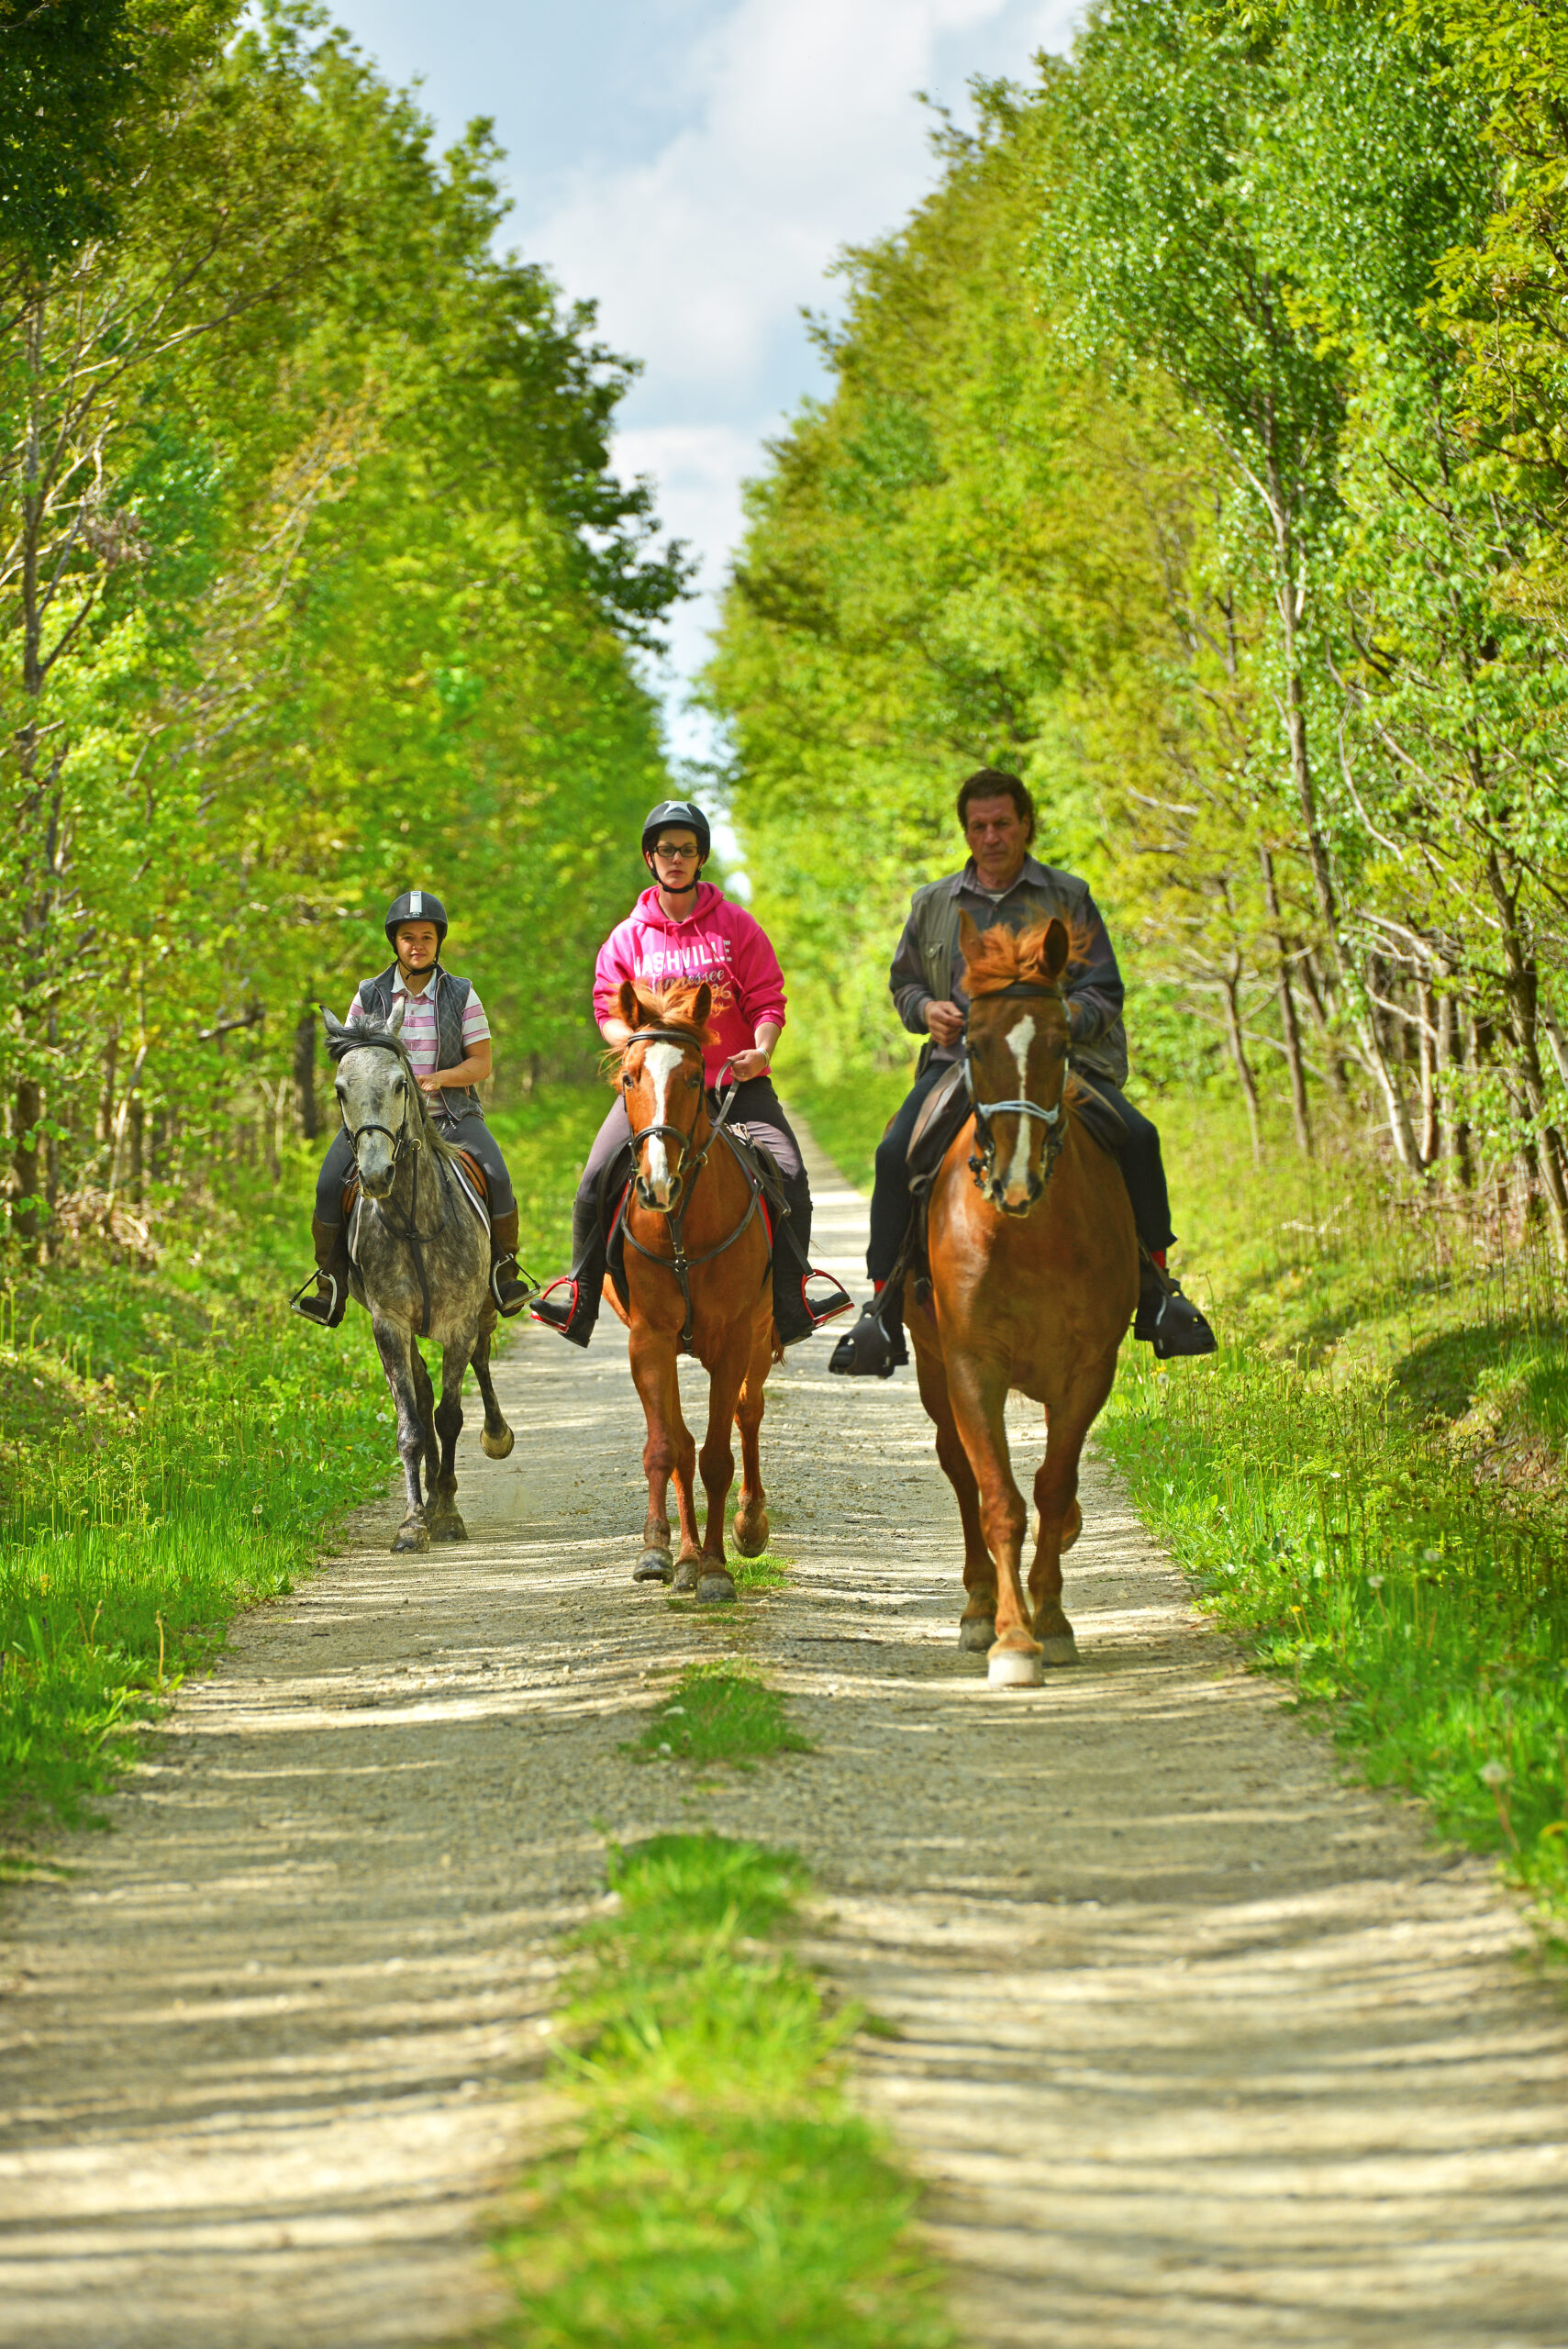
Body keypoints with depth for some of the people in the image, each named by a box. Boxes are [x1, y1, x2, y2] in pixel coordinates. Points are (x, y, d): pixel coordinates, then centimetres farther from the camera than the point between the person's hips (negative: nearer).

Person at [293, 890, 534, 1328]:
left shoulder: (461, 995, 3)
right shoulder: (369, 996, 5)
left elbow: (481, 1063, 1)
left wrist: (439, 1078, -18)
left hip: (451, 1115, -1)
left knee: (497, 1180, -26)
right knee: (329, 1186, -21)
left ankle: (504, 1273, -8)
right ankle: (331, 1285, -9)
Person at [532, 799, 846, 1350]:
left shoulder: (736, 926, 3)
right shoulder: (629, 937, 7)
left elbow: (767, 1001, 3)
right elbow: (609, 1009, 7)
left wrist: (762, 1048, -17)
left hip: (734, 1078, -1)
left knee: (789, 1175, -18)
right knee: (597, 1179, -16)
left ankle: (789, 1301, -6)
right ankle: (580, 1292, -2)